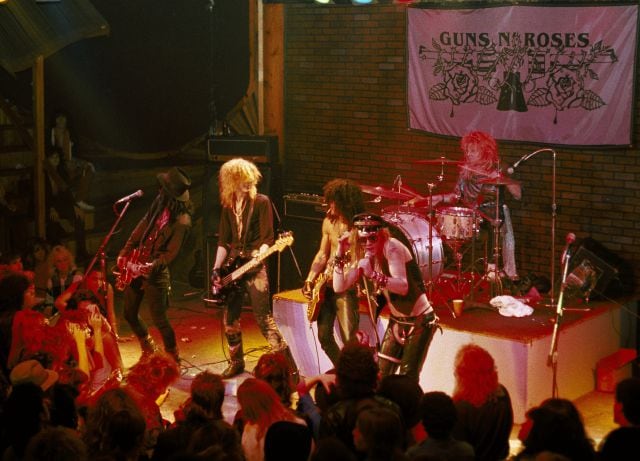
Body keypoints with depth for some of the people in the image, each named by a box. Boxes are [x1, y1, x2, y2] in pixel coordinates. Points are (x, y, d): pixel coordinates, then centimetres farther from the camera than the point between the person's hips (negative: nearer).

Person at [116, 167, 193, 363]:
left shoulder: (182, 221, -19)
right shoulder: (159, 205, 3)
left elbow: (171, 253, -17)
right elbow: (140, 229, 13)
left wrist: (151, 267, -28)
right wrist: (125, 253, 11)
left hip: (155, 273, -8)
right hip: (135, 267, 8)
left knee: (159, 319, -4)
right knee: (130, 314, 16)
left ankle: (173, 359, 14)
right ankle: (148, 351, 36)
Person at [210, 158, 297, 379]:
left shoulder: (261, 202, -5)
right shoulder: (228, 205, 10)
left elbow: (267, 239, -8)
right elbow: (223, 241, 14)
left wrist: (257, 257, -25)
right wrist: (217, 268, 6)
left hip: (254, 269, -6)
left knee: (265, 319, -12)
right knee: (230, 319, 11)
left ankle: (288, 366, -9)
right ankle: (236, 362, 30)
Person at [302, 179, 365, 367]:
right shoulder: (329, 222, 6)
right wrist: (310, 279, 7)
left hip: (346, 288, -7)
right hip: (325, 286, 7)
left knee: (349, 340, -10)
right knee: (324, 336, 10)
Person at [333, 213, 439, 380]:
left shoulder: (392, 247, -20)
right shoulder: (363, 256, 1)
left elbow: (402, 286, -31)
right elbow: (339, 287, -5)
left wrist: (374, 275, -43)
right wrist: (340, 254, -13)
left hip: (420, 320, -7)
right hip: (397, 321, 7)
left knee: (407, 378, -8)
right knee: (381, 374, 6)